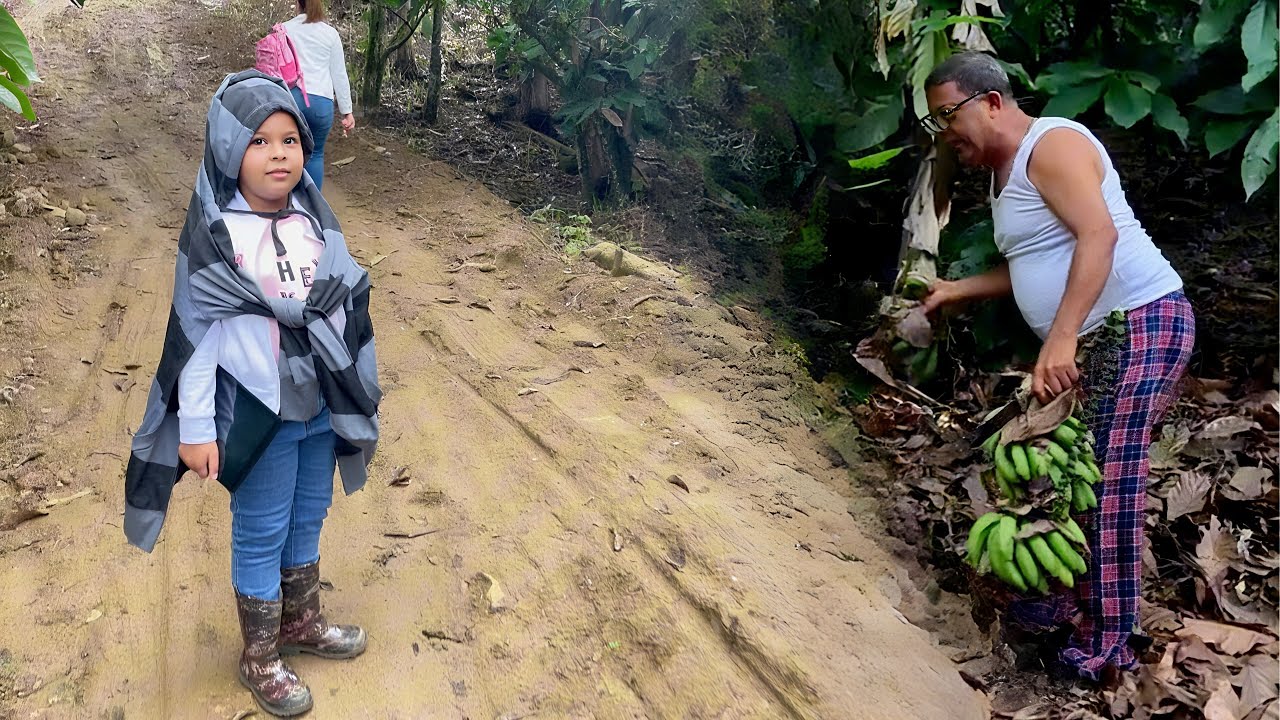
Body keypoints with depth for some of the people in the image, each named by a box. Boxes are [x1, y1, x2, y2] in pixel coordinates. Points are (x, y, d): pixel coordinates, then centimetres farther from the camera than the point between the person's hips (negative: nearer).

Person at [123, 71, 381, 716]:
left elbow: (347, 304, 6)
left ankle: (301, 621, 42)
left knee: (308, 518, 20)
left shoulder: (314, 217, -1)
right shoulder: (214, 233, -15)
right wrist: (196, 428, -12)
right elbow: (196, 331, -13)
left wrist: (357, 395, 9)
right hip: (258, 412, -5)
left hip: (321, 401, 5)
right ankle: (259, 658, 29)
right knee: (261, 532, 10)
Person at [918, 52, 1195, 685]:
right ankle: (1074, 603, 27)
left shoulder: (1050, 144, -13)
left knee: (1106, 487, -9)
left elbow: (1098, 235, -27)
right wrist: (959, 290, 19)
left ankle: (1105, 651, 0)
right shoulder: (1005, 172, 17)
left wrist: (1060, 338, -35)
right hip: (1092, 340, 10)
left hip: (1138, 325, -10)